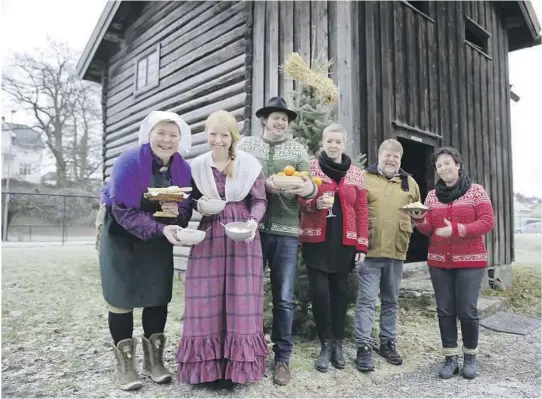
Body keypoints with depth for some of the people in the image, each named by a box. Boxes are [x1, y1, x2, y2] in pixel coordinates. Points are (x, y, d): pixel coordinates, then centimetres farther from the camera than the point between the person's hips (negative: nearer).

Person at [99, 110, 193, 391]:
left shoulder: (183, 169, -8)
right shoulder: (129, 162, -22)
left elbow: (186, 210, -3)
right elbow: (124, 211, -26)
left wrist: (176, 213, -27)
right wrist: (162, 229, -36)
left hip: (159, 239, 4)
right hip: (122, 236, -4)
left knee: (159, 297, 6)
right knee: (122, 298, 1)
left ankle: (154, 360, 21)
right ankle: (125, 364, 15)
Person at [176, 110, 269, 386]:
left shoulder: (250, 165, -2)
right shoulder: (197, 166, 5)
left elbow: (260, 201, 1)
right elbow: (191, 200, 13)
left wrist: (253, 221, -17)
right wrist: (199, 205, -9)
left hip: (242, 238, -1)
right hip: (208, 238, 2)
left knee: (240, 299, 2)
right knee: (206, 300, 3)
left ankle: (235, 365, 16)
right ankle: (208, 364, 19)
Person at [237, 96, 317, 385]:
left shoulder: (297, 150, 11)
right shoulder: (246, 145, 10)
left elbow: (310, 185, 2)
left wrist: (309, 189, -21)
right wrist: (263, 184, -16)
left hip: (286, 231, 0)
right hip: (252, 228, 0)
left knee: (284, 298, 6)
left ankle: (282, 358, 21)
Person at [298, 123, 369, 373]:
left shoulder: (356, 174, 10)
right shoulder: (311, 168, 4)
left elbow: (361, 211, 6)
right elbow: (300, 201, 0)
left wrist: (362, 245, 1)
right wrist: (315, 203, -22)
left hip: (344, 242, 2)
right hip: (317, 240, -1)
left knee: (339, 290, 7)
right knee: (320, 291, -5)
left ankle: (338, 343, 22)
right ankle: (326, 344, 13)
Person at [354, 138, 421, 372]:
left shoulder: (409, 183, 13)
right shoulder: (364, 178, 1)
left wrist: (408, 228, 5)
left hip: (397, 251, 4)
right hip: (370, 250, -4)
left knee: (390, 300, 15)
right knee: (367, 300, -3)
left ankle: (388, 343, 28)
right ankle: (363, 348, 4)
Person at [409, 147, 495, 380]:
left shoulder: (476, 191, -1)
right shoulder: (432, 195, 9)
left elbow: (488, 222, -9)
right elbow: (428, 230, 6)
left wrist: (457, 230, -21)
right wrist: (418, 219, -16)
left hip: (470, 261, -3)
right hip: (439, 262, 3)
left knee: (467, 311, -2)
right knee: (445, 310, 5)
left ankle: (470, 356, 19)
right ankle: (450, 358, 16)